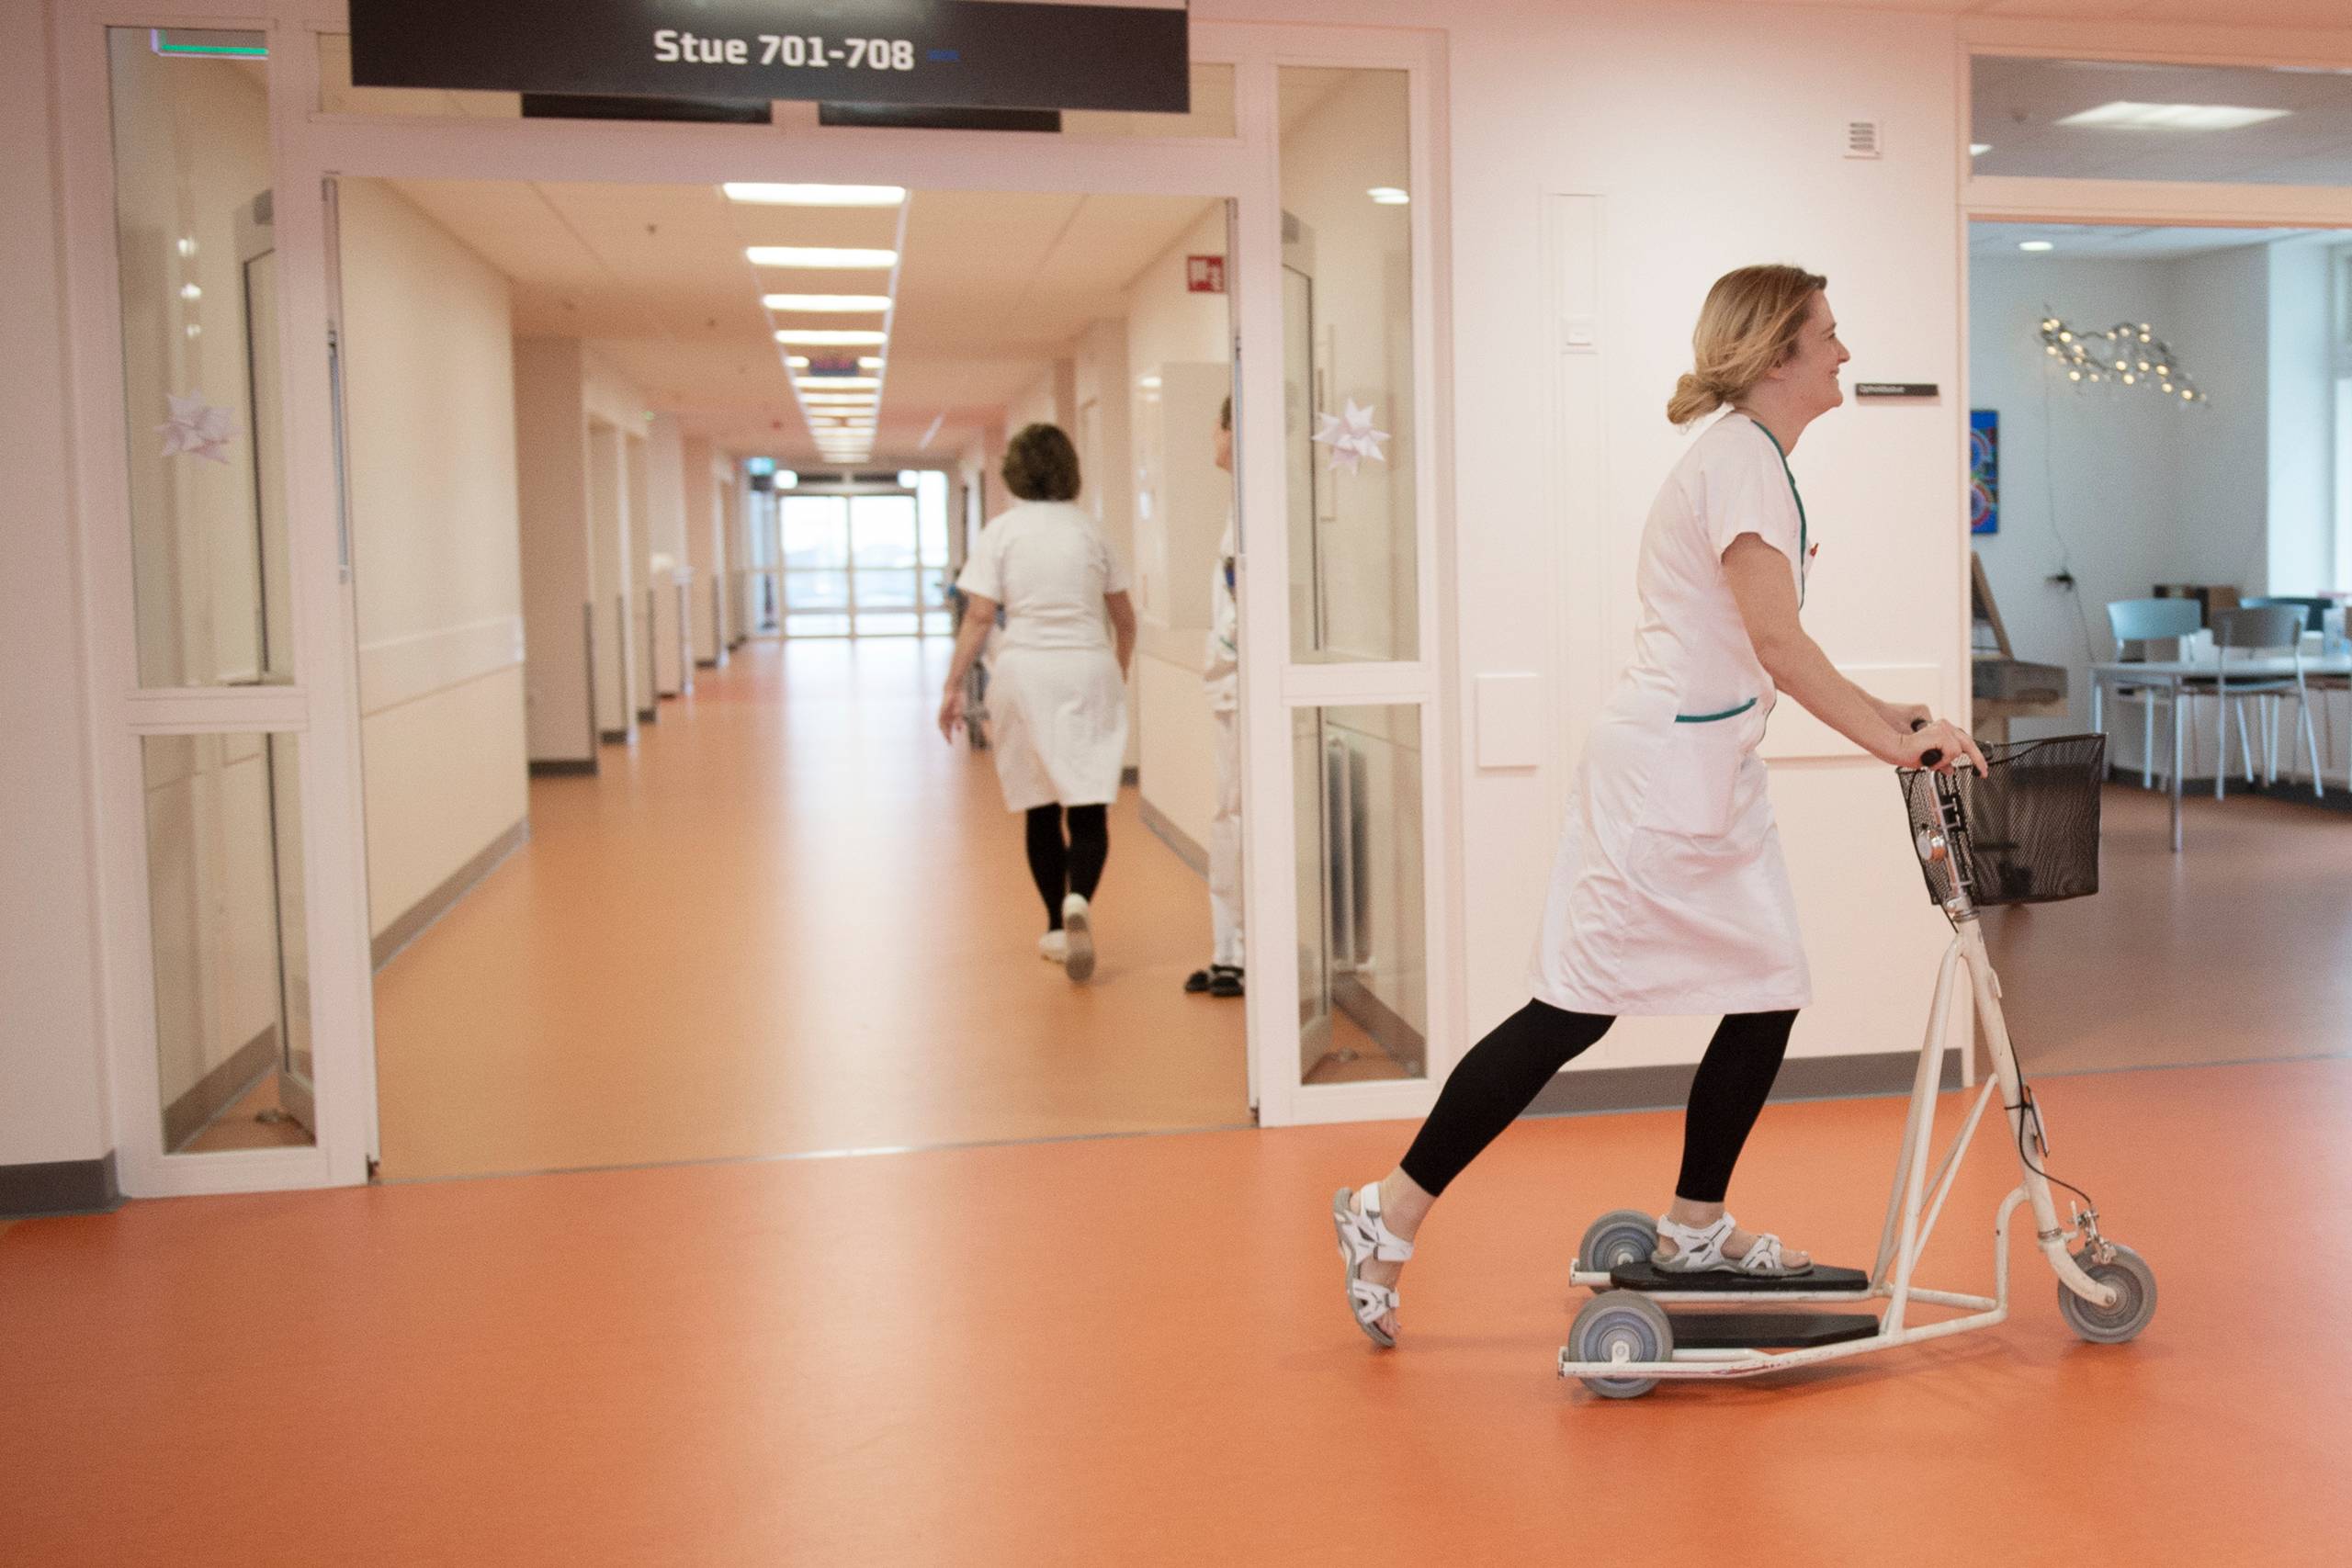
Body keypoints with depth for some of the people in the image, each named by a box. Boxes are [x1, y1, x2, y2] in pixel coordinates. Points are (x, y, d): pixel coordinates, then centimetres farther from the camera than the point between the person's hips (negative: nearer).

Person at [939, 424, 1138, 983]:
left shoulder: (1001, 533, -1)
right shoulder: (1090, 530, 7)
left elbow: (979, 617, -8)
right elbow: (1125, 619, 12)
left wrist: (953, 687, -3)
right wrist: (1118, 676, 27)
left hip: (1024, 670, -1)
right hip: (1089, 669, 1)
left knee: (1040, 808, 11)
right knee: (1089, 805, -1)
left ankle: (1058, 927, 18)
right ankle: (1079, 899, -26)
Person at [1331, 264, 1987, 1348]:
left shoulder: (1754, 460, 17)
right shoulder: (1741, 459, -14)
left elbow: (1768, 652, 20)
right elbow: (1777, 645, -22)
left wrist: (1882, 715, 15)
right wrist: (1888, 740, -19)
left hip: (1713, 780, 10)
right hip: (1661, 776, -10)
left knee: (1770, 994, 10)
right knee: (1575, 1010, -7)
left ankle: (1695, 1228, 23)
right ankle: (1390, 1213, 1)